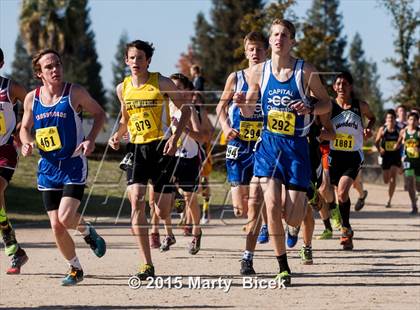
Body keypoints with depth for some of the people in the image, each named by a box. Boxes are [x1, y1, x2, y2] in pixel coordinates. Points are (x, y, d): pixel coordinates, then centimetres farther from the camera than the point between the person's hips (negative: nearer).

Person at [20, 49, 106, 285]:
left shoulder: (75, 93, -7)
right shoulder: (31, 99, 3)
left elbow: (99, 113, 5)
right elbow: (25, 128, 16)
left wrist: (91, 139, -10)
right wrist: (27, 142, -7)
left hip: (74, 165, -4)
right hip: (48, 168, 4)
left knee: (66, 218, -20)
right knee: (56, 226, 1)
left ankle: (88, 231, 16)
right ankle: (75, 269, 22)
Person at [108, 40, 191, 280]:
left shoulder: (162, 83, -6)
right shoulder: (123, 88, 6)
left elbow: (185, 109, 0)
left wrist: (176, 136, -12)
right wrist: (118, 135, 4)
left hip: (162, 147, -3)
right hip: (137, 149, 3)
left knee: (162, 213, -2)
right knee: (137, 201, -17)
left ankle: (170, 195, 41)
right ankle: (147, 264, -15)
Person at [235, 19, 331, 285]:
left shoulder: (306, 72, -5)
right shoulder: (259, 72, 2)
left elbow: (327, 103, 5)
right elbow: (250, 110, 13)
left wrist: (309, 108, -16)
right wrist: (242, 103, -10)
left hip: (296, 146, -1)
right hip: (268, 144, 1)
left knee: (292, 219, -4)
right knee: (272, 205, -15)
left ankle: (300, 202, 37)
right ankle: (283, 267, 0)